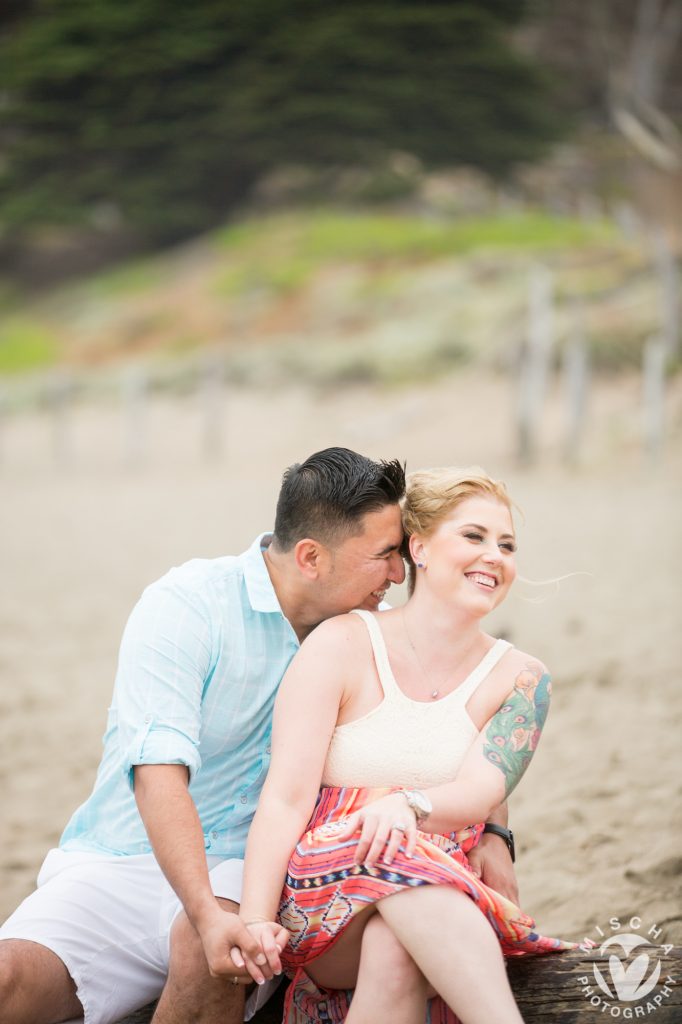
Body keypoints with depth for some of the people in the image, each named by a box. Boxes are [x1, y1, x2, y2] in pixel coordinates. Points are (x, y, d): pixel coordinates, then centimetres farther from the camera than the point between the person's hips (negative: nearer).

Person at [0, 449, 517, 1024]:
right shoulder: (186, 606, -11)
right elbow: (158, 770, -23)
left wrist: (494, 835, -3)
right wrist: (208, 913, -36)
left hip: (245, 873, 3)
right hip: (119, 865, -3)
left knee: (210, 956, -33)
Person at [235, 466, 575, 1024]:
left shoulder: (521, 679, 8)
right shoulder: (342, 644, 0)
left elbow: (481, 790, -9)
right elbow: (286, 796, -8)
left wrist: (408, 805, -33)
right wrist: (256, 922, -23)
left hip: (441, 902, 2)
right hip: (319, 888, -2)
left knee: (394, 945, -36)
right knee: (402, 861, -37)